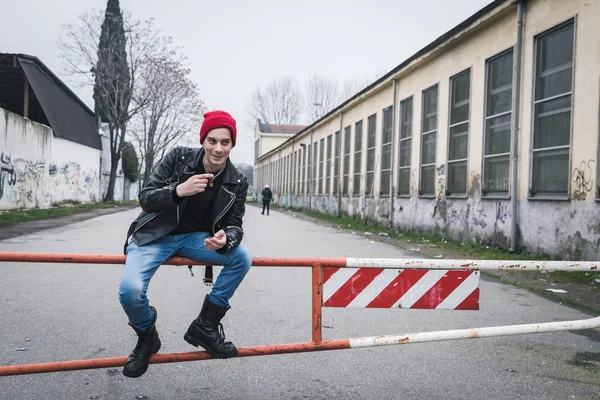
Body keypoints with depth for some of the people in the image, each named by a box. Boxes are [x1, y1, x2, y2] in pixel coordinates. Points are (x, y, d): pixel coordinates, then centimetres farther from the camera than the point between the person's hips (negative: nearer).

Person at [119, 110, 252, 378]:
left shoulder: (237, 182, -5)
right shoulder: (178, 157, -12)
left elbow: (234, 225, -5)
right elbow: (145, 199, -12)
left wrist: (225, 239, -31)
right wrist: (178, 191, -33)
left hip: (195, 237, 3)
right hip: (155, 235, -2)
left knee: (242, 257, -21)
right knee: (129, 290, -29)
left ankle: (205, 326, -4)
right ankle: (146, 336, 7)